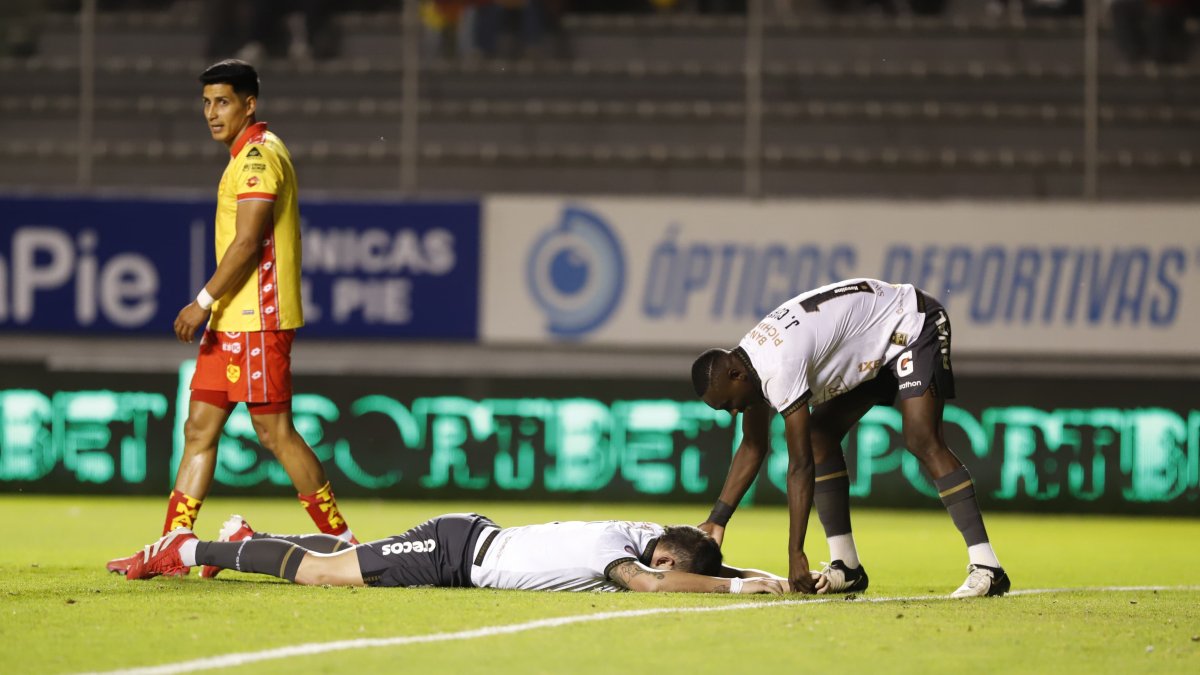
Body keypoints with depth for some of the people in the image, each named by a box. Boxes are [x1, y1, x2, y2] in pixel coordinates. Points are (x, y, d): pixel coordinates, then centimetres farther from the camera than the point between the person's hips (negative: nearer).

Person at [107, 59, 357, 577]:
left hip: (257, 319, -10)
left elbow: (248, 242, -19)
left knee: (273, 431, -8)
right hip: (230, 320, 10)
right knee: (200, 428, 8)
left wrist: (204, 301, -17)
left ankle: (341, 541, -2)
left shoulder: (259, 155, -13)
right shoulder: (247, 156, 19)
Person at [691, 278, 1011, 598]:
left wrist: (795, 553, -29)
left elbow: (800, 466, -31)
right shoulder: (749, 364, -3)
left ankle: (986, 567, -26)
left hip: (911, 325, -10)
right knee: (820, 436, 1)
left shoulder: (780, 368, -32)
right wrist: (716, 520, 4)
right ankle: (847, 567, 3)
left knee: (922, 442, -23)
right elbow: (752, 449, 9)